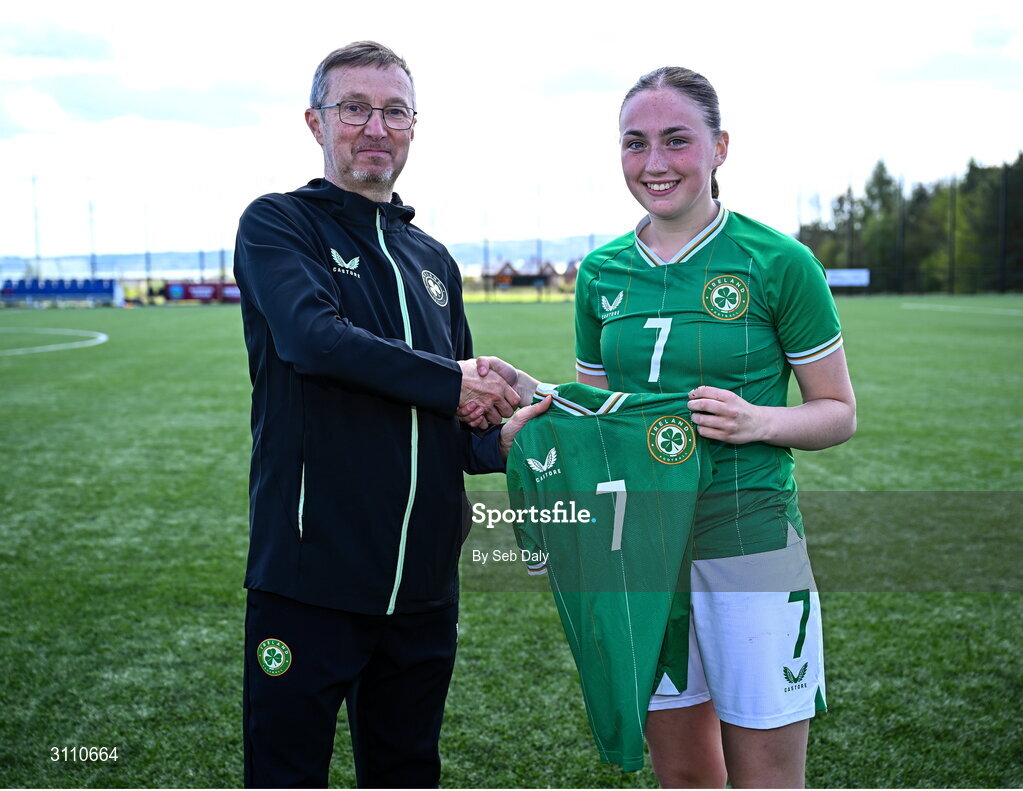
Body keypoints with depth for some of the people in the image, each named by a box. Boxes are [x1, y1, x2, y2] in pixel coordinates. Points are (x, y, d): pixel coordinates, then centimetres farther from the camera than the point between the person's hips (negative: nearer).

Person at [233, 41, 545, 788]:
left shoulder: (434, 261, 15)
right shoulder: (277, 224, -2)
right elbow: (313, 336, -22)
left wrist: (498, 442, -2)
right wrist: (452, 383, -14)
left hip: (423, 582, 6)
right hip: (309, 577, -5)